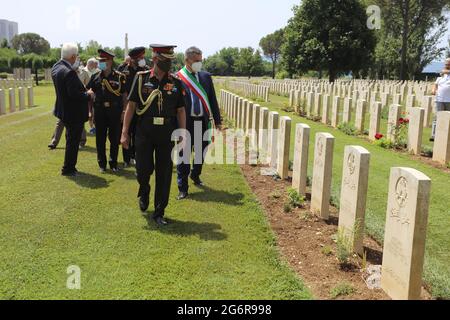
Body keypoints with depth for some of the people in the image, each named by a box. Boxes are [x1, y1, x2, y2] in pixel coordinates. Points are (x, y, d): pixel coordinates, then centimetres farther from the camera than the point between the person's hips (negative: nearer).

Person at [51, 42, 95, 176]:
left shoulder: (56, 67, 4)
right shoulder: (69, 72, -26)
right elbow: (74, 94, -29)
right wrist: (88, 95, -12)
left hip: (64, 110, 10)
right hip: (74, 113, -10)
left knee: (71, 140, 22)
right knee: (73, 141, 3)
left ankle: (69, 167, 33)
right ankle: (68, 169, 13)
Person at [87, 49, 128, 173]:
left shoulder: (120, 77, -2)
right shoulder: (95, 77, 5)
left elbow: (124, 95, 0)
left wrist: (124, 111, -5)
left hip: (115, 111, -2)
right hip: (100, 111, 2)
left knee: (115, 139, 6)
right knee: (100, 139, 7)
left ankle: (113, 163, 20)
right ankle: (102, 164, 19)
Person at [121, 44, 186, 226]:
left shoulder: (176, 83, 4)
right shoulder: (141, 78, 1)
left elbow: (181, 111, 7)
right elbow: (131, 106, 1)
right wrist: (125, 133, -3)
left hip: (167, 134, 1)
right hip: (144, 133, -1)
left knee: (164, 174, 3)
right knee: (143, 169, 1)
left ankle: (159, 213, 15)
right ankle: (144, 192, 37)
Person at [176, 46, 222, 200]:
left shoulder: (206, 76, 7)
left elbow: (213, 100, 10)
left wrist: (217, 120, 10)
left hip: (204, 121, 5)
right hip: (185, 122, -4)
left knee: (201, 151, 19)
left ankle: (195, 175, 45)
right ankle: (183, 188, 13)